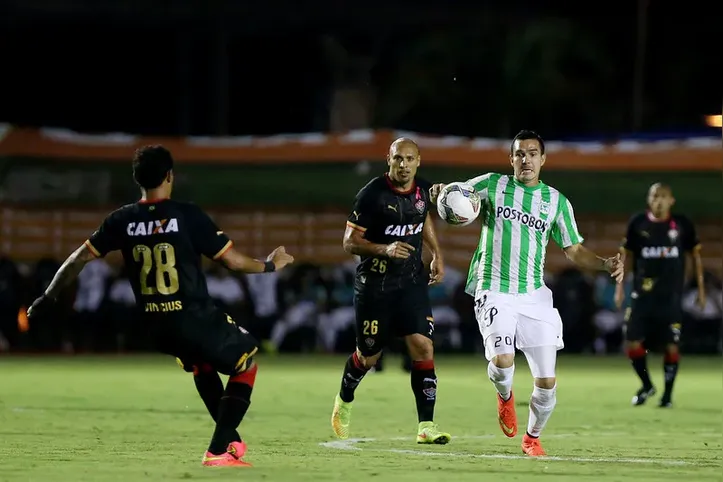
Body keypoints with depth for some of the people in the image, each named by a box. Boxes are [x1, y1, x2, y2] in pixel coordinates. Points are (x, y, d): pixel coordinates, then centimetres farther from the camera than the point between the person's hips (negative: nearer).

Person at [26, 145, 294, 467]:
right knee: (246, 363, 17)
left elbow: (78, 259, 5)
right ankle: (219, 450, 4)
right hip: (195, 317, -5)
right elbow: (233, 260, -7)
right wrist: (270, 266, 12)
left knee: (201, 365, 34)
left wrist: (48, 299, 16)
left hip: (155, 324, 5)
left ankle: (230, 439, 36)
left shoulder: (122, 220, 0)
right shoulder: (188, 215, -12)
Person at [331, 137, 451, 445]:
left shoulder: (423, 190, 1)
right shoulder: (372, 195, -16)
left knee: (423, 348, -11)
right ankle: (344, 401, 40)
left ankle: (426, 425, -9)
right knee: (368, 356, 9)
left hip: (412, 283, 4)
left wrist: (437, 254, 15)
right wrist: (385, 249, -29)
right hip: (374, 286, -4)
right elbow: (350, 242, -13)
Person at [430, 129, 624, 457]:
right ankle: (505, 395, 12)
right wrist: (440, 192, -17)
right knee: (502, 361, -25)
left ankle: (532, 437, 26)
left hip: (534, 295, 2)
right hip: (495, 292, -2)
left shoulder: (556, 201, 8)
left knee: (547, 381, -2)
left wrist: (605, 264, -6)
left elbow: (574, 251, 13)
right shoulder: (492, 185, 4)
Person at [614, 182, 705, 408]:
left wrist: (700, 287, 7)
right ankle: (646, 386, 20)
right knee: (633, 344, -4)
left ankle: (668, 394, 15)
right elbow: (625, 253, 9)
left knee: (671, 346, -1)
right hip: (642, 295, 1)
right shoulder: (638, 223, 1)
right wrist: (619, 286, 5)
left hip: (671, 296, -1)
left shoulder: (682, 225, 0)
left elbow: (695, 253, 9)